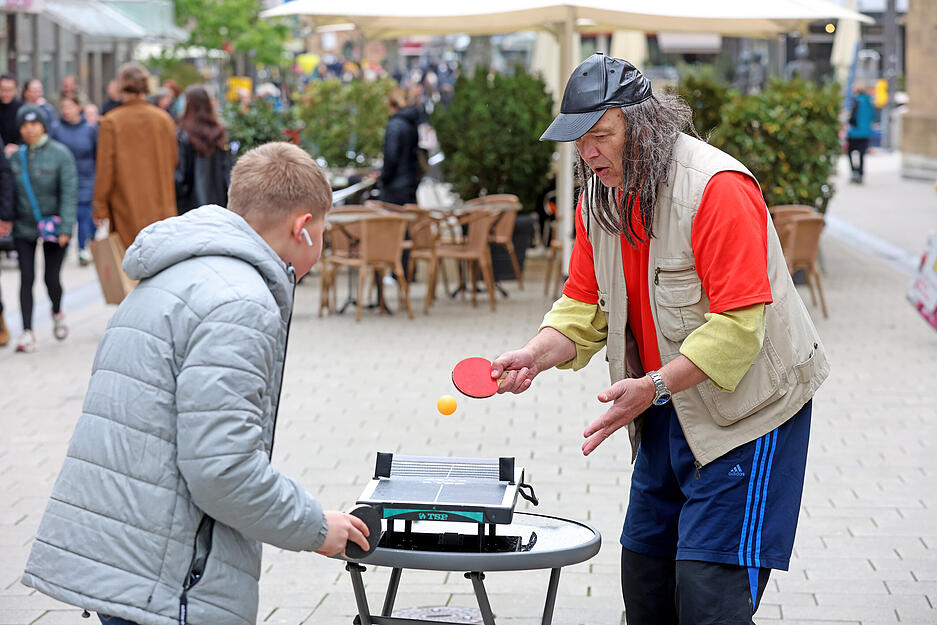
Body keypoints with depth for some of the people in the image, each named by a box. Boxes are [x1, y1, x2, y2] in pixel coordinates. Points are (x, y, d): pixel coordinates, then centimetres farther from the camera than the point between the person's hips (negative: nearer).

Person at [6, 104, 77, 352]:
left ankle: (57, 313, 32)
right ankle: (27, 332, 0)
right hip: (24, 228, 2)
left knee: (52, 279, 1)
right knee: (26, 278, -4)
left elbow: (69, 192, -11)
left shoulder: (60, 154, -8)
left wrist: (65, 228, -17)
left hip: (53, 227, -2)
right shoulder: (16, 157, 2)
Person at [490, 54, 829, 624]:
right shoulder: (599, 195, 2)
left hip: (745, 404, -8)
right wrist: (536, 356, -10)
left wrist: (655, 384, -31)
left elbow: (738, 323, -26)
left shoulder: (716, 188, -23)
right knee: (644, 574, 10)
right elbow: (585, 304, 9)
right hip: (669, 408, 8)